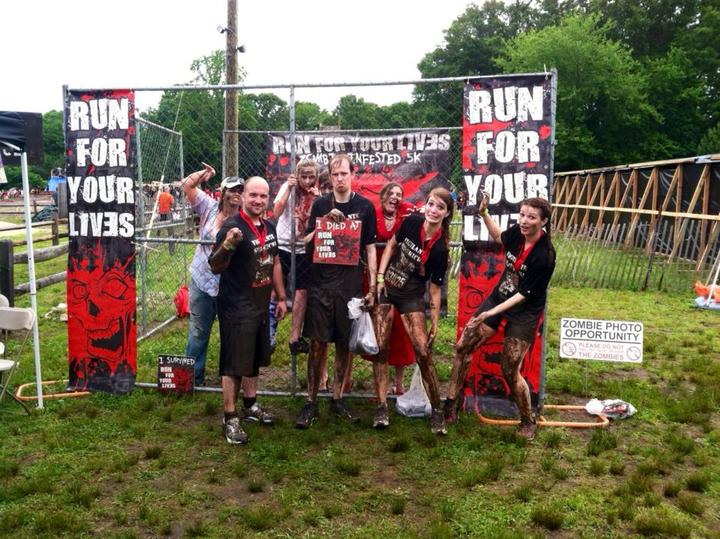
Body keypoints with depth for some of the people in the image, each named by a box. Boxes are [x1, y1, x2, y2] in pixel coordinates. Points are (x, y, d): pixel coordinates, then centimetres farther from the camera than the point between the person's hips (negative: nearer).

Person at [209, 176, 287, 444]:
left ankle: (250, 403, 36)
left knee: (255, 359, 20)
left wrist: (281, 297, 17)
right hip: (236, 309, -8)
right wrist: (228, 245, -42)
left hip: (260, 305, 8)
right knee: (234, 363, 0)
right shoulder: (232, 226, -17)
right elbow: (215, 267, -23)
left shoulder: (269, 227, 7)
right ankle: (230, 417, 12)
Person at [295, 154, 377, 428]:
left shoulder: (365, 206, 3)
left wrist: (372, 287, 2)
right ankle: (311, 402, 11)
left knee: (345, 344, 8)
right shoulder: (321, 205, 5)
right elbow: (306, 241, 5)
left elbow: (370, 248, 6)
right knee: (317, 344, 1)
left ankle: (337, 398, 22)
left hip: (351, 285, 0)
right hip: (321, 284, 0)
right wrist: (325, 221, -12)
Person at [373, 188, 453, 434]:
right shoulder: (412, 222, -9)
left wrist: (435, 323, -9)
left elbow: (435, 288, -9)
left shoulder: (439, 249, -16)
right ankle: (382, 407, 8)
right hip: (385, 288, 3)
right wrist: (380, 277, -3)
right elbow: (391, 246, 5)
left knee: (424, 353, -10)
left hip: (411, 297, -3)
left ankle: (437, 410, 5)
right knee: (380, 348, 0)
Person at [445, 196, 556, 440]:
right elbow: (499, 237, 17)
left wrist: (493, 312, -24)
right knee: (463, 346, 4)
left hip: (524, 312, -6)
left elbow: (524, 294, -21)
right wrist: (484, 213, 5)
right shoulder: (517, 232, -9)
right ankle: (452, 402, 21)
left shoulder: (545, 255, -25)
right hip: (498, 298, 6)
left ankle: (528, 422, 23)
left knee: (510, 372, -2)